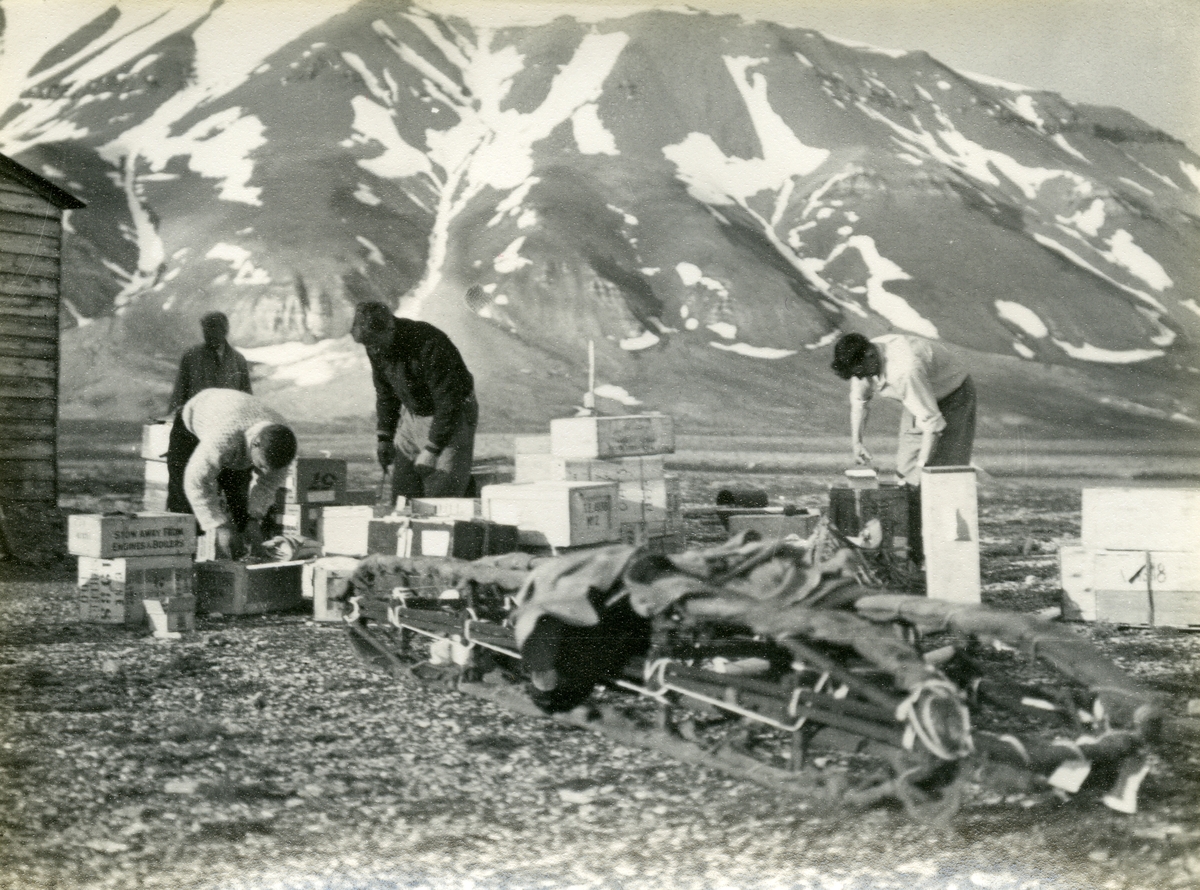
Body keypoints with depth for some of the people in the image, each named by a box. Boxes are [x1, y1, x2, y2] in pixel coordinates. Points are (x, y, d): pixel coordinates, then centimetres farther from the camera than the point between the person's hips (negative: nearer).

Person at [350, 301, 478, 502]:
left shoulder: (430, 344, -30)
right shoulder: (376, 347, -7)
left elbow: (449, 404, -26)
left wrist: (431, 450, -24)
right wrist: (383, 437, 4)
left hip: (452, 417, -7)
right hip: (412, 416, 7)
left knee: (440, 497, -11)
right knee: (401, 495, 4)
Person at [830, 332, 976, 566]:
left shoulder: (906, 369, -40)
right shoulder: (863, 363, -15)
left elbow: (932, 423, -35)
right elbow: (859, 400, 6)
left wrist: (921, 467, -32)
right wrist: (856, 441, -2)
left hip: (952, 395, -8)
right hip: (919, 398, 8)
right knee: (906, 472, 1)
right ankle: (914, 552, 5)